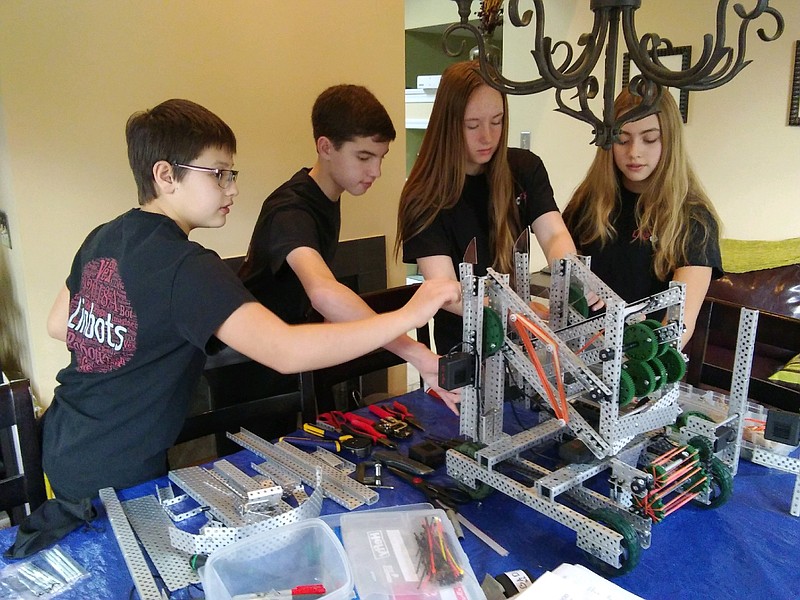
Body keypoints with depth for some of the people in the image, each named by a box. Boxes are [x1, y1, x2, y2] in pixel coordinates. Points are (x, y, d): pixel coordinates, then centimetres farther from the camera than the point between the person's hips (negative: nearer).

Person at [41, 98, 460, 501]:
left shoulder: (101, 239, 2)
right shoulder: (186, 267, -26)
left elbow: (58, 325, 17)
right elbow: (286, 352, -38)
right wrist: (408, 315, -35)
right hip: (115, 480, -8)